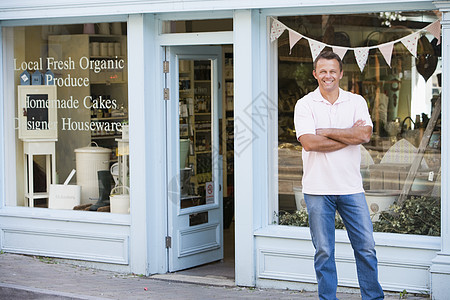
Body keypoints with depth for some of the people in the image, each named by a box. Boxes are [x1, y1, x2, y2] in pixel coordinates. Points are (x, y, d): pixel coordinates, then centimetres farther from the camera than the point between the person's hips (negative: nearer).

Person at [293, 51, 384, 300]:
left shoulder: (356, 102, 6)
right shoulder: (305, 105, 0)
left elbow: (365, 134, -10)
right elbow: (308, 142, -14)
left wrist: (326, 132, -11)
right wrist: (349, 136, -11)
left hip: (351, 187, 2)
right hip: (318, 188, -2)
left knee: (366, 247, 3)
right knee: (323, 251, 5)